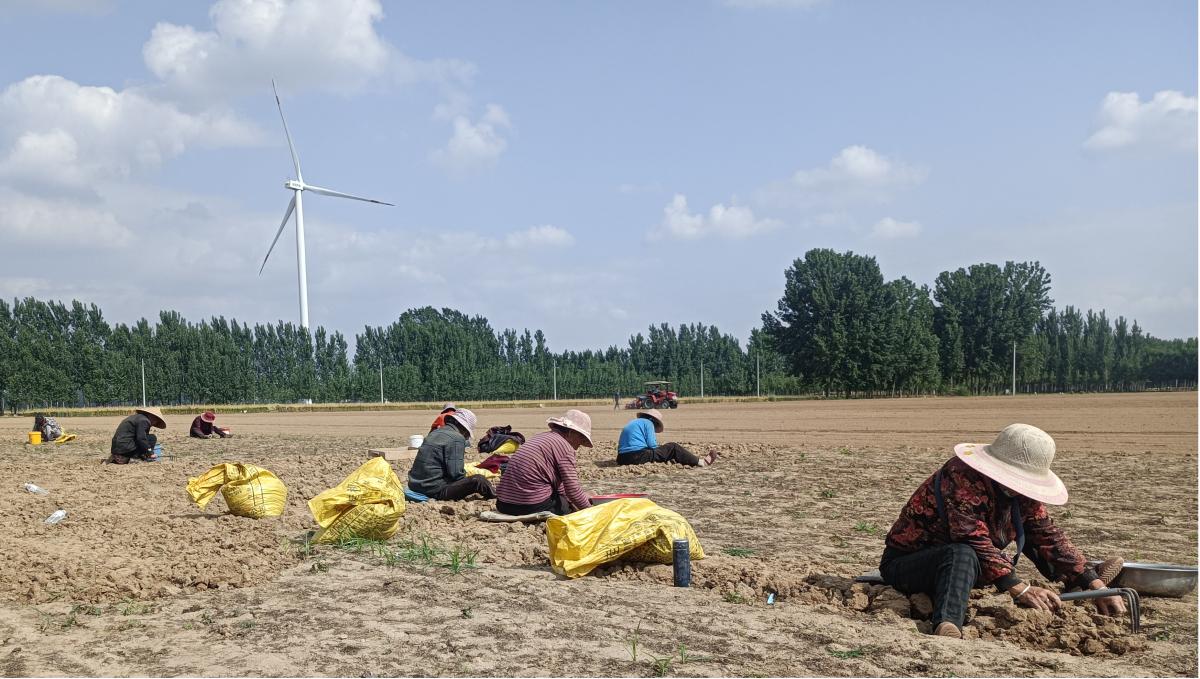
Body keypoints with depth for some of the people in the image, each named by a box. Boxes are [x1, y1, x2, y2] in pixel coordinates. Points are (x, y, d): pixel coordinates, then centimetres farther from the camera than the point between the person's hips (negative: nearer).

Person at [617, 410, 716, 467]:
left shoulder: (631, 423, 27)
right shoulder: (647, 423, 2)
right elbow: (652, 444, -8)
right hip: (639, 456, -9)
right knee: (673, 448, 4)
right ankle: (701, 462, 9)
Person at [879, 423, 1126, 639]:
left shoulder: (1019, 489, 1)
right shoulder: (962, 476, -27)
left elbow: (1050, 536, 3)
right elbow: (973, 539, -36)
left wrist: (1096, 585, -4)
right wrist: (1019, 589, -40)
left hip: (966, 566, 8)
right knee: (963, 555, -41)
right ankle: (947, 627, -58)